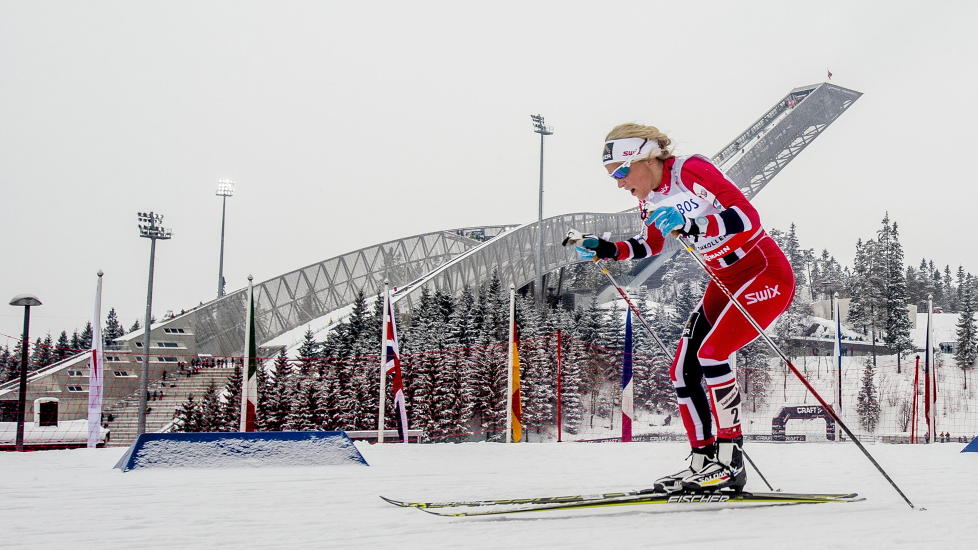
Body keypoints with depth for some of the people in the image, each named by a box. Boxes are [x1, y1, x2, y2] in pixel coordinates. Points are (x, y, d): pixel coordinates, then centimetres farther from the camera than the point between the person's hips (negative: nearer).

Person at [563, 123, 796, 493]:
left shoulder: (691, 170, -22)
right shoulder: (650, 197, 3)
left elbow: (749, 218, -29)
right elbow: (650, 246, 20)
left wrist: (692, 225, -41)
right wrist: (605, 250, 4)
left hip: (767, 274, -9)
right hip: (725, 282, 9)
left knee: (711, 353, -23)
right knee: (683, 371, 1)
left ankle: (730, 460, -13)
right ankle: (703, 462, 9)